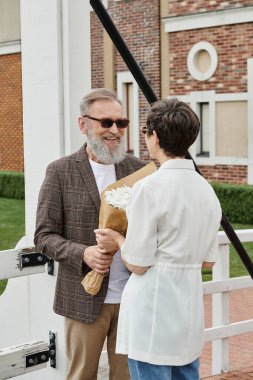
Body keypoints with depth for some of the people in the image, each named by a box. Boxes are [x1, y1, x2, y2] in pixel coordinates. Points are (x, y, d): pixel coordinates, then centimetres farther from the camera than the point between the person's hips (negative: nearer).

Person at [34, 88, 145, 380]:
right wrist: (82, 253, -21)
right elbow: (44, 235, -4)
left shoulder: (138, 169, 5)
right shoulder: (61, 172, -3)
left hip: (132, 296, 3)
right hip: (85, 298, -2)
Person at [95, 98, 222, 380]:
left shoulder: (149, 188, -16)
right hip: (190, 312, 7)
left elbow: (137, 264, -11)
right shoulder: (206, 189, 6)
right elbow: (208, 261, 12)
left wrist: (116, 238, 6)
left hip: (154, 312, -7)